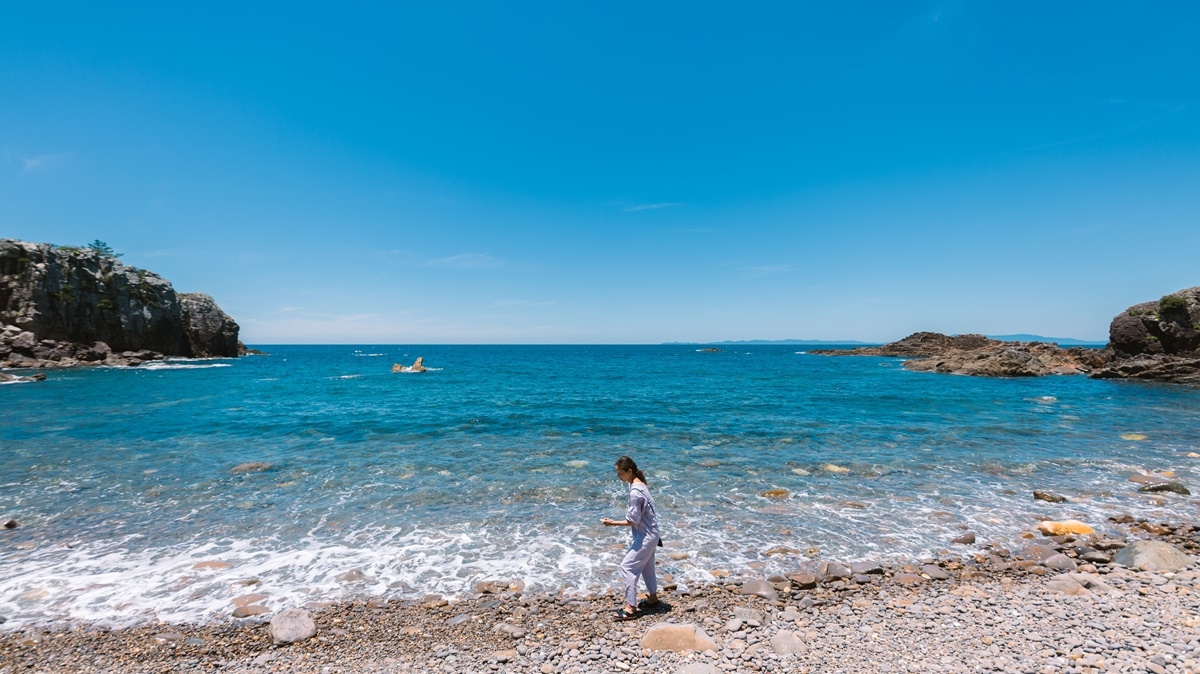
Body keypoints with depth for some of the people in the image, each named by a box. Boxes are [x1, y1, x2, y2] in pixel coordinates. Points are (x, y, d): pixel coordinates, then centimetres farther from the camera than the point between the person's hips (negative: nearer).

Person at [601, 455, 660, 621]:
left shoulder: (635, 492, -27)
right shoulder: (640, 485, 3)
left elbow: (633, 521, -22)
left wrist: (613, 523, -17)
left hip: (646, 536, -10)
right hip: (649, 534, 10)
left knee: (627, 566, -5)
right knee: (646, 566, 22)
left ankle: (631, 607, 0)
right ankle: (653, 597, 38)